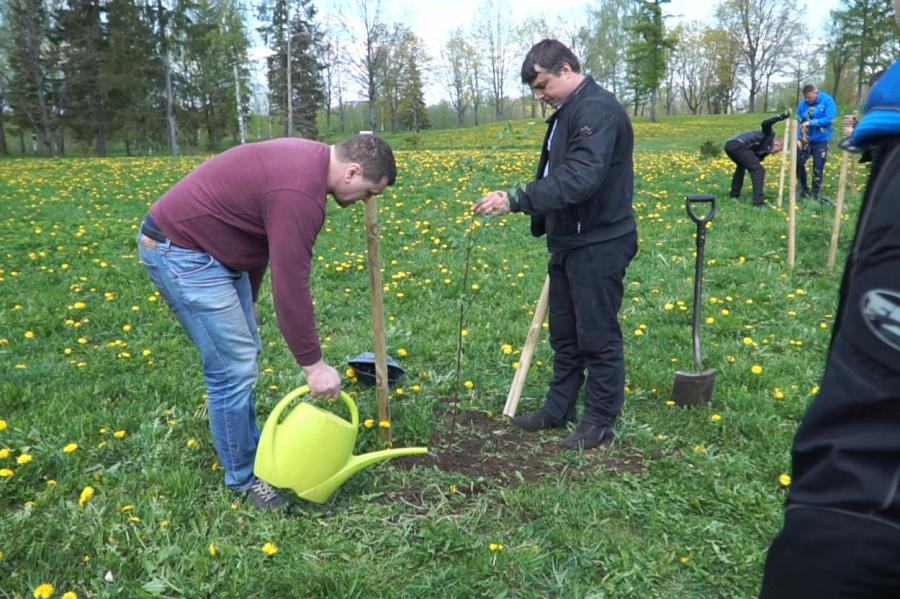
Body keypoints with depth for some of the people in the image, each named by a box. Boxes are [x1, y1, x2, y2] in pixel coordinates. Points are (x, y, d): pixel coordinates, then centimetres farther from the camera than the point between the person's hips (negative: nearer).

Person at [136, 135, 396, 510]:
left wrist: (248, 298, 22)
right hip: (180, 251, -11)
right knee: (235, 367, -7)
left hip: (207, 246, 11)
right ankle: (244, 477, 11)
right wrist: (313, 364, -19)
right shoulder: (299, 190, -27)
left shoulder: (307, 161, 6)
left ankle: (252, 451, 30)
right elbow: (290, 286, -27)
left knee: (244, 355, 15)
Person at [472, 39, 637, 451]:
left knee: (597, 336, 3)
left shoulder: (598, 110, -18)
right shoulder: (567, 113, 15)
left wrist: (516, 201, -34)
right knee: (564, 333, 18)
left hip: (598, 247, -10)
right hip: (569, 243, 10)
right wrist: (543, 223, 15)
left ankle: (600, 421, 18)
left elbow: (580, 179, -31)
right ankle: (558, 409, 32)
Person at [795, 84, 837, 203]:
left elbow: (829, 119, -17)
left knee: (818, 168, 1)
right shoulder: (803, 103, -2)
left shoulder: (827, 100, -11)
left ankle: (815, 194, 15)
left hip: (821, 140, -3)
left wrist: (811, 122, -25)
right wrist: (798, 138, -9)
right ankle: (804, 188, 20)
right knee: (798, 162, -2)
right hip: (805, 139, 3)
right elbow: (798, 122, 3)